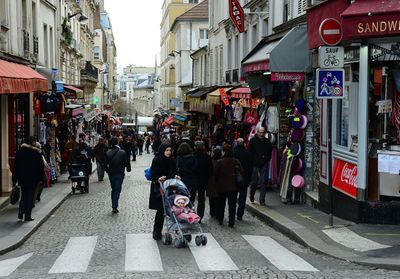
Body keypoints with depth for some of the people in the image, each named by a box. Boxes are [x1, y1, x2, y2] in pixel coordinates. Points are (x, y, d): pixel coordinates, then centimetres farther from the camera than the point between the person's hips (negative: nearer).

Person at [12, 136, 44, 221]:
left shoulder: (20, 151, 2)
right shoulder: (37, 153, -9)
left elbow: (16, 166, 4)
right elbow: (41, 167, -7)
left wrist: (15, 179, 9)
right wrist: (40, 178, 1)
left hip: (22, 178, 3)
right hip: (33, 179, -3)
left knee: (23, 196, 18)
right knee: (30, 197, 4)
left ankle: (20, 213, 7)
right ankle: (28, 216, 4)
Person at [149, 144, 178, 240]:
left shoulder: (172, 161, 10)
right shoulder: (156, 160, -5)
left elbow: (175, 172, 15)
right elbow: (153, 174, -10)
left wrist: (176, 176, -7)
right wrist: (158, 179, -28)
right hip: (158, 189, -5)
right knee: (161, 210, -8)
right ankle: (156, 232, 5)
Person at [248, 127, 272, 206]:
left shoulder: (267, 142, 8)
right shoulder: (253, 141, 0)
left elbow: (270, 152, 19)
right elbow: (250, 152, 1)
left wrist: (267, 160, 8)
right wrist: (252, 162, -4)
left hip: (264, 165, 2)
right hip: (255, 165, -2)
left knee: (264, 182, -3)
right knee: (254, 182, 3)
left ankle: (262, 200, 1)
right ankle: (252, 195, 31)